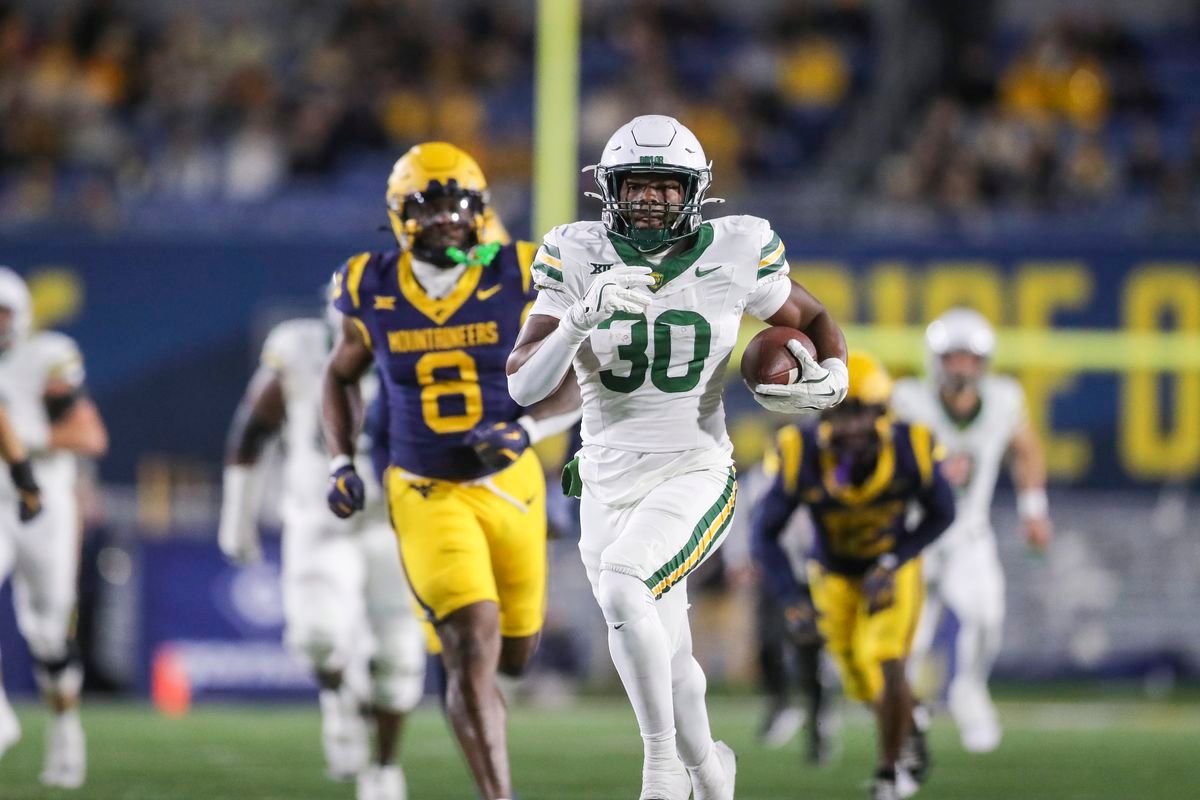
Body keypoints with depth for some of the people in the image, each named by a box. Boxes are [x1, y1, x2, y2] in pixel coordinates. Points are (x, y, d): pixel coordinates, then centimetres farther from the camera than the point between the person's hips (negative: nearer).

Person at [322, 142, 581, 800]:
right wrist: (341, 463, 2)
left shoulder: (519, 282, -7)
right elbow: (341, 376, 15)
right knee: (472, 652, -18)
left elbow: (581, 384, -3)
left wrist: (526, 429, -21)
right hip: (426, 494, -2)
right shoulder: (374, 292, -4)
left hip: (509, 484, 2)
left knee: (514, 655, 15)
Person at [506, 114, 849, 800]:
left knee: (623, 589, -31)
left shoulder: (734, 255, -7)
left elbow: (814, 320, 11)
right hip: (609, 481, 3)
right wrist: (584, 318, -28)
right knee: (666, 663, 13)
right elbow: (524, 385, -12)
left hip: (695, 474, -3)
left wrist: (834, 377, -10)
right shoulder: (578, 260, -6)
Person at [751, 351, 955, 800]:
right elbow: (764, 534, -21)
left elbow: (941, 513, -11)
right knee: (863, 686, 10)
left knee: (885, 663, -20)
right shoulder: (801, 456, -31)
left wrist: (893, 563, -22)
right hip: (835, 576, 2)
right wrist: (791, 597, -34)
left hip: (893, 568, -2)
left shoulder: (911, 451, -29)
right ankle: (911, 723, 45)